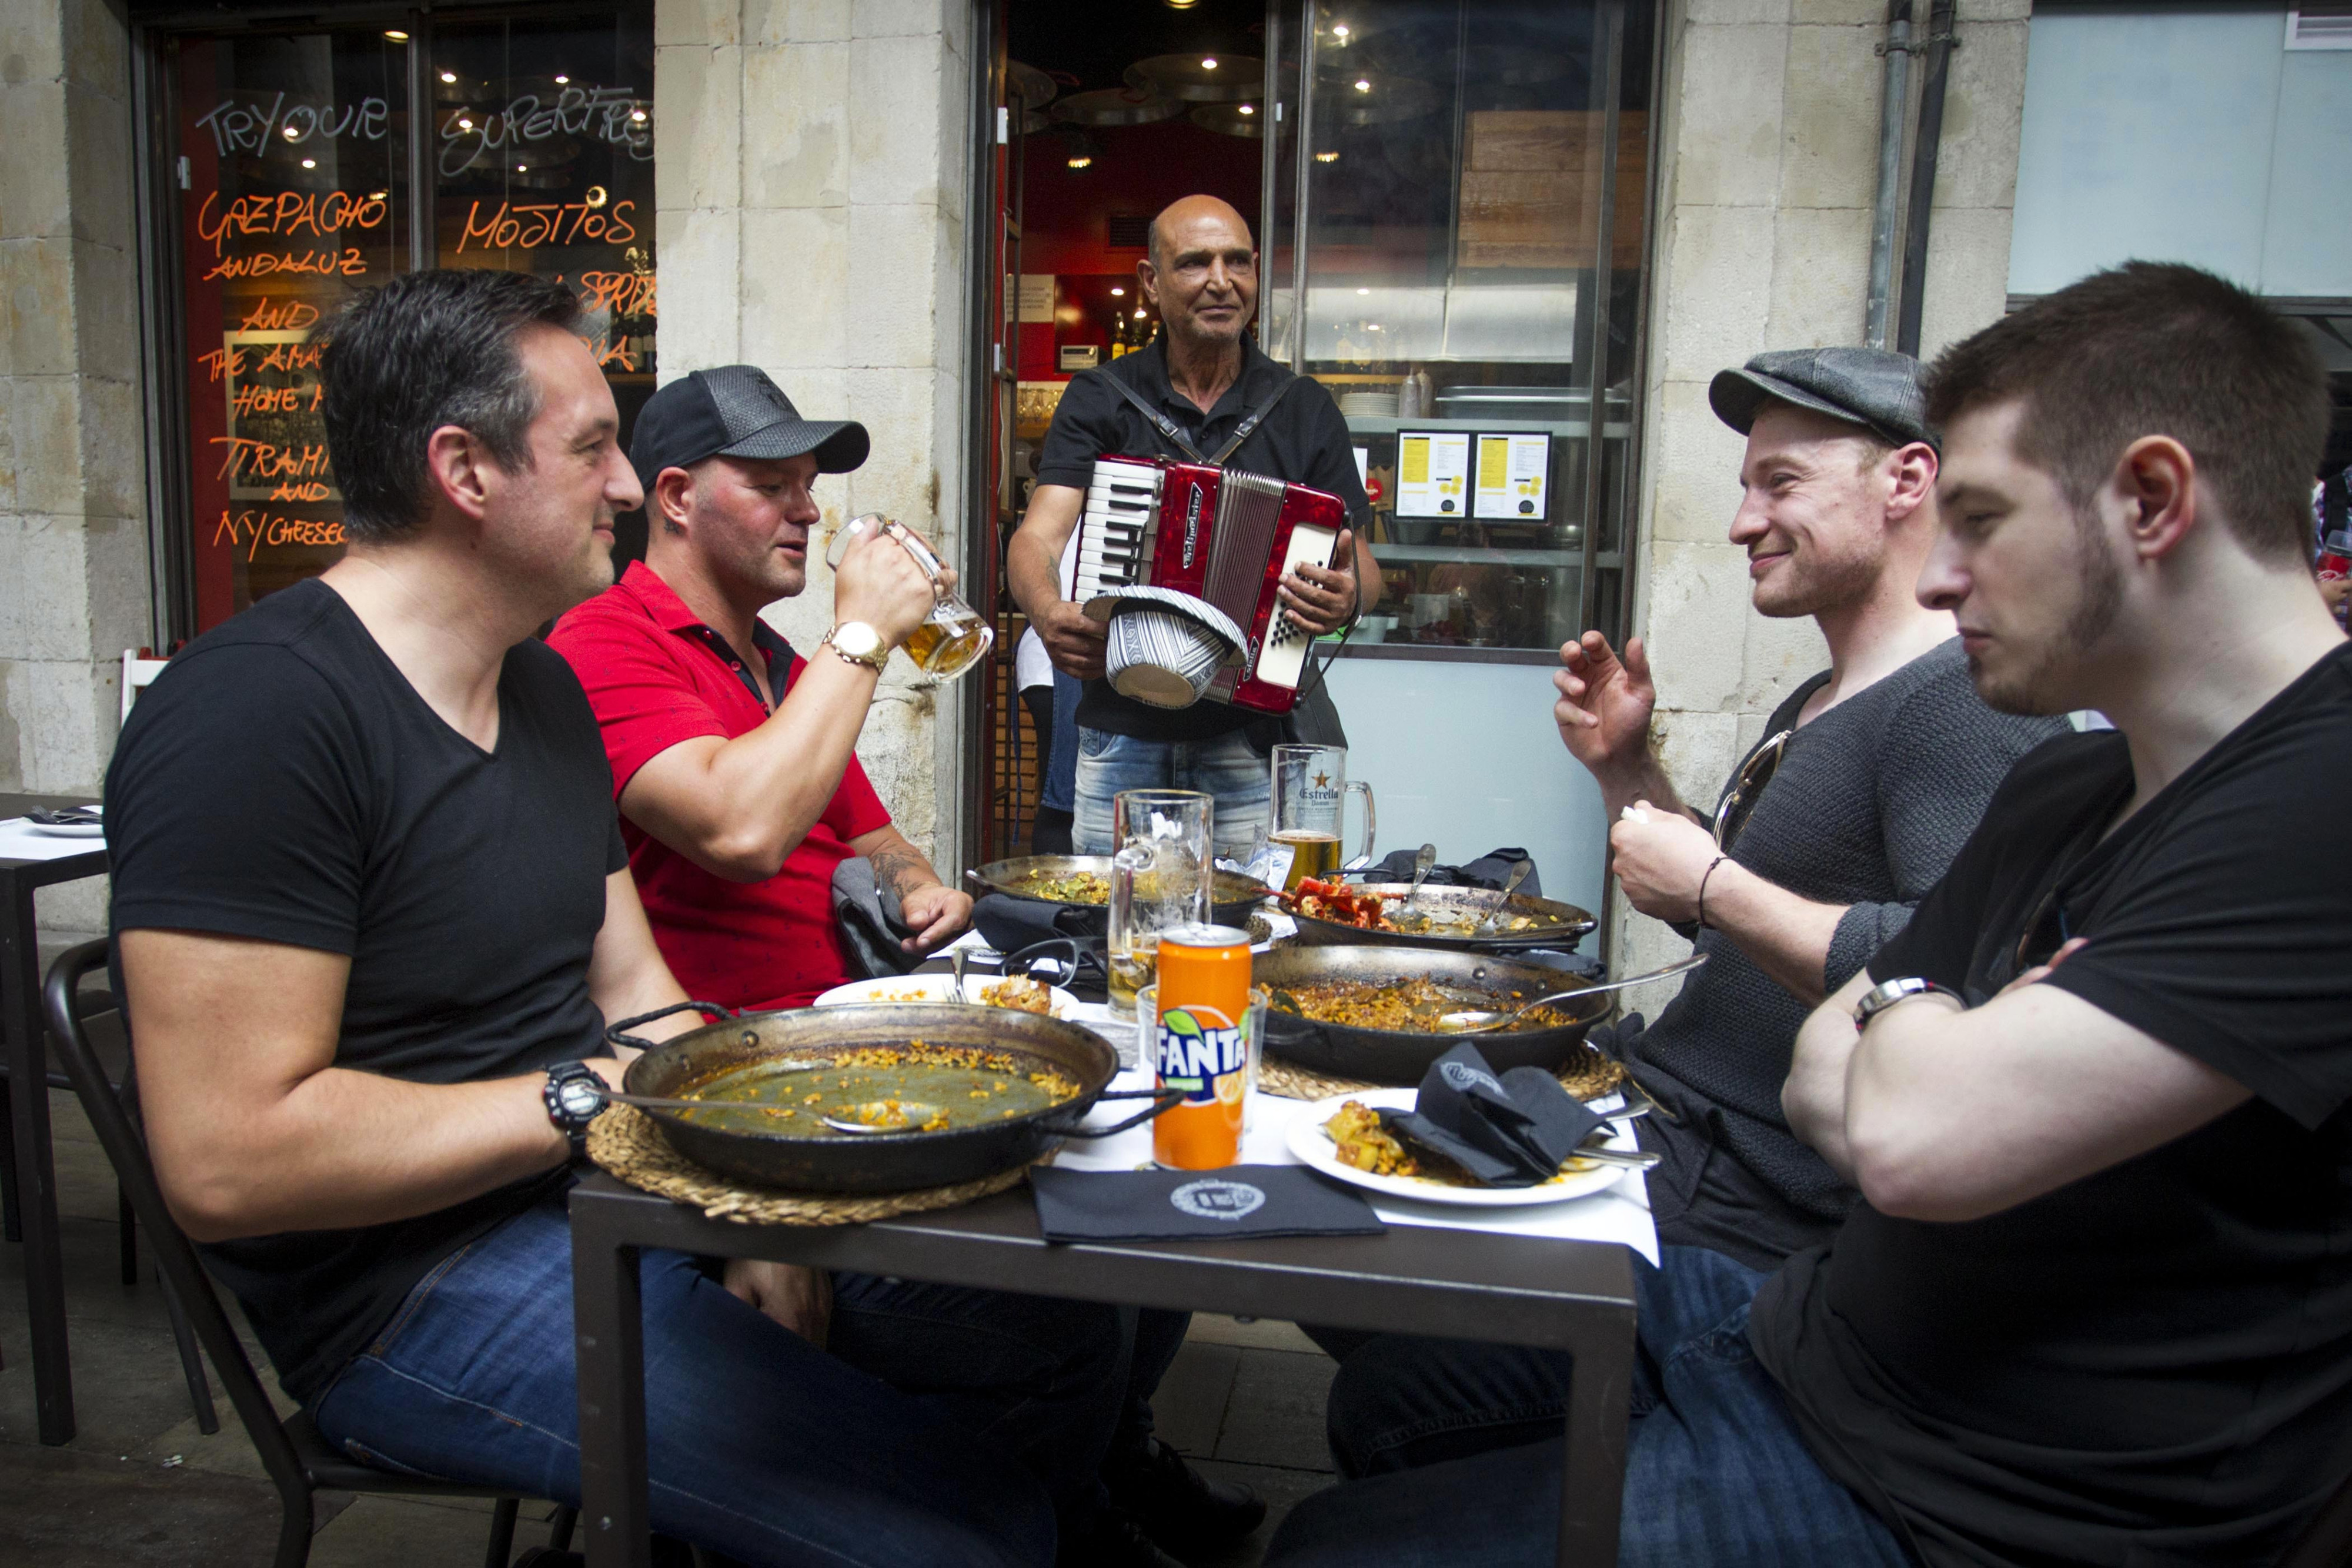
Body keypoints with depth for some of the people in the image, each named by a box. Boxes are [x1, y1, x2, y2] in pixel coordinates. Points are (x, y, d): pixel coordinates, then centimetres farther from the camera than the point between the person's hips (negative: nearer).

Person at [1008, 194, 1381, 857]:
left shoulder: (1304, 410, 7)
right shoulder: (1099, 399, 4)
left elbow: (1363, 567, 7)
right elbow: (1037, 536, -7)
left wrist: (1347, 596, -18)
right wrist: (1049, 613, -29)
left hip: (1248, 740, 0)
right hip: (1121, 736, 0)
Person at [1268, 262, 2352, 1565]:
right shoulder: (2064, 789, 8)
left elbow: (1916, 1139, -32)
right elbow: (1825, 1087, 10)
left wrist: (1903, 1015, -9)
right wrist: (1975, 1063, -13)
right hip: (1810, 1334, 9)